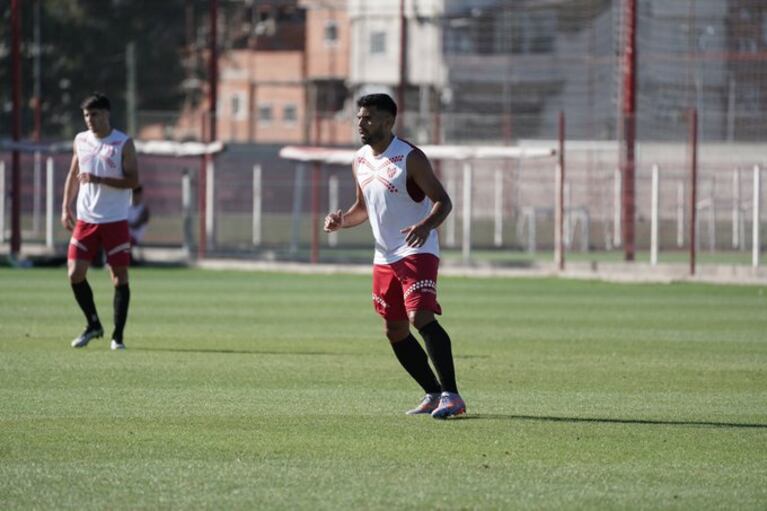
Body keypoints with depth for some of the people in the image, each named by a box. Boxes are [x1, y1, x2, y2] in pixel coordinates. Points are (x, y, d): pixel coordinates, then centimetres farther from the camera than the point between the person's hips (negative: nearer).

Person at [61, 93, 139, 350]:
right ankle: (93, 325, 15)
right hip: (85, 220, 4)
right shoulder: (80, 141, 8)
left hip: (116, 221, -4)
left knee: (120, 277, -1)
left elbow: (133, 181, -10)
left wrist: (100, 180, -21)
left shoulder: (123, 143, -5)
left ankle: (118, 336, 7)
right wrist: (66, 207, 11)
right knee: (75, 274, -3)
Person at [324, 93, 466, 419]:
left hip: (417, 252, -8)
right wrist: (341, 220, 2)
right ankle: (433, 394, 21)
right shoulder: (360, 161, 10)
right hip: (384, 257, 8)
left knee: (421, 317, -23)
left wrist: (426, 225, -34)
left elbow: (442, 201, -14)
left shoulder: (409, 158, -13)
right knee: (395, 331, 9)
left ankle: (451, 395, -23)